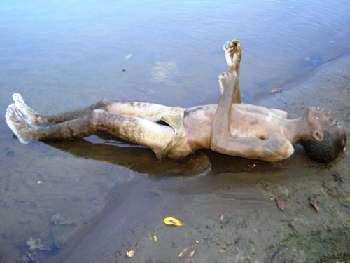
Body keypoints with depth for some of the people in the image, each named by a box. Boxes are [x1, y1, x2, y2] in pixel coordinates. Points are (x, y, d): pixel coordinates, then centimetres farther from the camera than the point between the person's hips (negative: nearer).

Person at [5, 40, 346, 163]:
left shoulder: (280, 148, -18)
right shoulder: (280, 116, 9)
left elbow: (220, 141, -26)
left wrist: (227, 89, -21)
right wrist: (235, 67, 10)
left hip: (179, 138, -8)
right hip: (181, 114, 8)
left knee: (98, 119, -6)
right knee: (103, 105, 9)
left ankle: (35, 133, 18)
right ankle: (41, 119, 27)